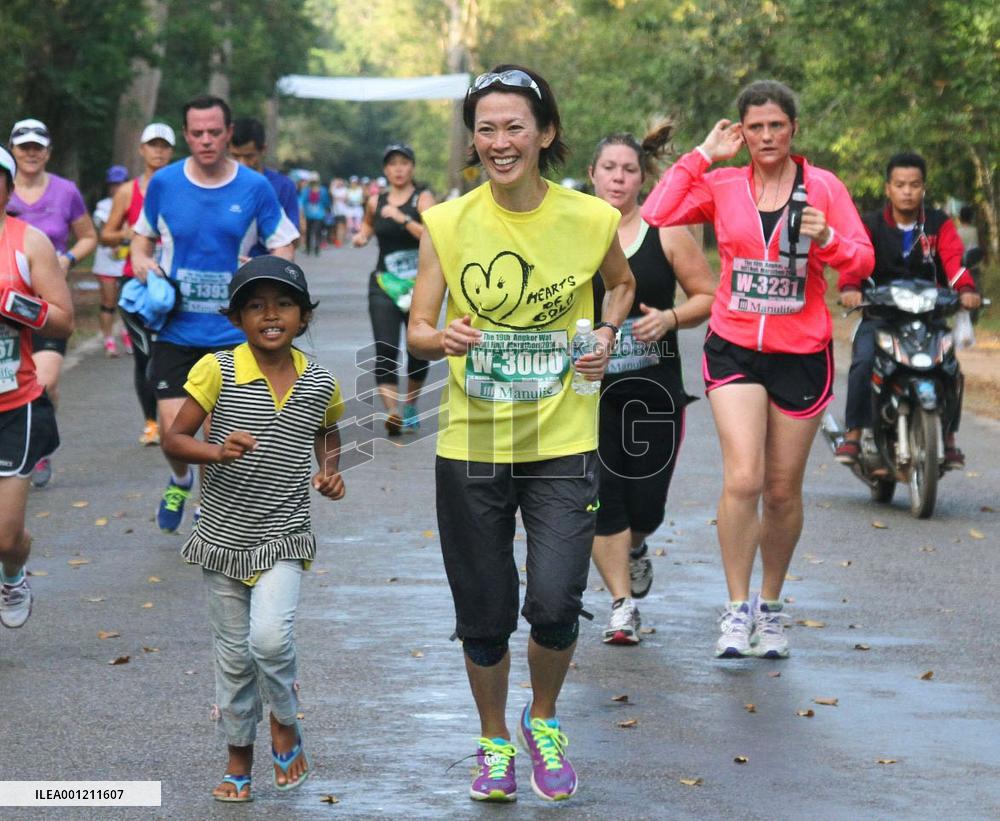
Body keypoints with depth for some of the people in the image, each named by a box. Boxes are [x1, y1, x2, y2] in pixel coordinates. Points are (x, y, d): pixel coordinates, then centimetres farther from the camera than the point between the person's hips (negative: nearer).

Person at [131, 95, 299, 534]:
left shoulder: (255, 187, -3)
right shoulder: (163, 183, 0)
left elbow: (283, 247, 5)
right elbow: (143, 234, 16)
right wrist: (141, 259, -6)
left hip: (231, 331, 0)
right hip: (175, 329, 0)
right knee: (173, 430, -6)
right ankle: (180, 479, 28)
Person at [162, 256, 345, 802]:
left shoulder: (319, 382, -1)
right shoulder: (217, 371, -9)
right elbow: (173, 440, -9)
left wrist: (329, 469, 2)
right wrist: (216, 452, -27)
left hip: (284, 536, 0)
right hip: (225, 535, 0)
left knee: (270, 635, -21)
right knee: (233, 653, 11)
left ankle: (285, 722, 8)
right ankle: (239, 756, 31)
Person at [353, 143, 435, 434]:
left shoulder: (422, 198, -3)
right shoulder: (376, 201, 8)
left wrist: (403, 219, -24)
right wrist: (361, 236, 11)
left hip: (420, 284, -1)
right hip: (384, 282, 1)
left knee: (419, 350, 9)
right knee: (385, 349, -17)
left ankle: (410, 405, 34)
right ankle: (392, 413, -25)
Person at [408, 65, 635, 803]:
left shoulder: (592, 220, -5)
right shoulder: (448, 224, -5)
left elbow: (622, 284, 16)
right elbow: (417, 330, -1)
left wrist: (608, 334, -3)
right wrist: (443, 339, -24)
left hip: (562, 443, -1)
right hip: (471, 444, 1)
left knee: (555, 603, -11)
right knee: (484, 616, 8)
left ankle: (544, 721, 22)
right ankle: (495, 741, 35)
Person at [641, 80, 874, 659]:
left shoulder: (824, 187, 0)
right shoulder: (722, 186, 3)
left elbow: (862, 263, -2)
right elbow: (656, 215, -9)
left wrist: (827, 239, -22)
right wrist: (703, 155, -5)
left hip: (801, 354, 0)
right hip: (735, 349, 0)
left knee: (783, 492, 8)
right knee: (743, 480, -16)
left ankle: (770, 606, 26)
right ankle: (737, 610, -6)